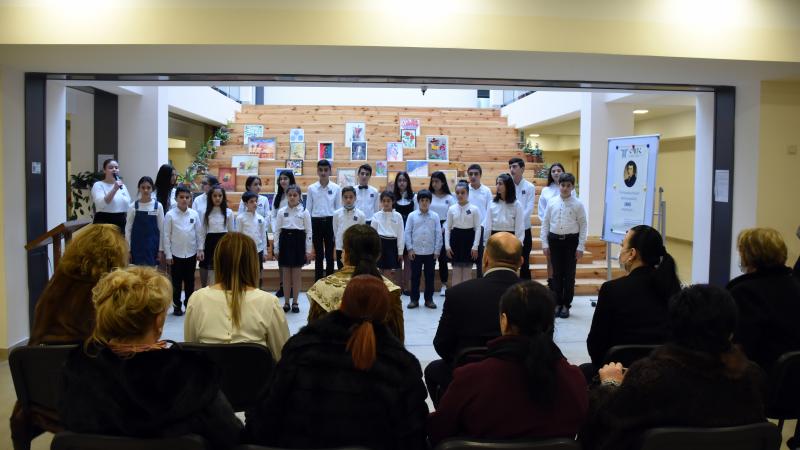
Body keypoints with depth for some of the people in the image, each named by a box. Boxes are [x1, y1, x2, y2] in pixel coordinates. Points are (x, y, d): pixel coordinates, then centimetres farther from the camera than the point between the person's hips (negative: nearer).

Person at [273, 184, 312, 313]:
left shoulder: (304, 212, -2)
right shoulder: (281, 211, 4)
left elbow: (309, 232, -1)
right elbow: (277, 231, 5)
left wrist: (308, 250, -5)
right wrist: (276, 249, 2)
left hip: (298, 242, -2)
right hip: (285, 241, 2)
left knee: (296, 275, 4)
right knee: (286, 275, 7)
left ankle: (295, 302, 14)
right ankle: (286, 302, 17)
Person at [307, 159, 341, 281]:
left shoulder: (336, 188, 0)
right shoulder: (312, 188, 2)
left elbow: (339, 208, 3)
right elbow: (308, 209, 5)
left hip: (330, 222, 0)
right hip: (316, 222, 1)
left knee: (329, 254, 5)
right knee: (318, 255, 6)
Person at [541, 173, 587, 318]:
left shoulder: (578, 204, -3)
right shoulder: (552, 203, 3)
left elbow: (583, 226, -2)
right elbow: (545, 223, 6)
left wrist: (580, 247, -6)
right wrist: (545, 243, 2)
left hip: (571, 241, -2)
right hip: (555, 240, 2)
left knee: (569, 274, 5)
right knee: (556, 273, 9)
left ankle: (566, 305, 16)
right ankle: (557, 303, 21)